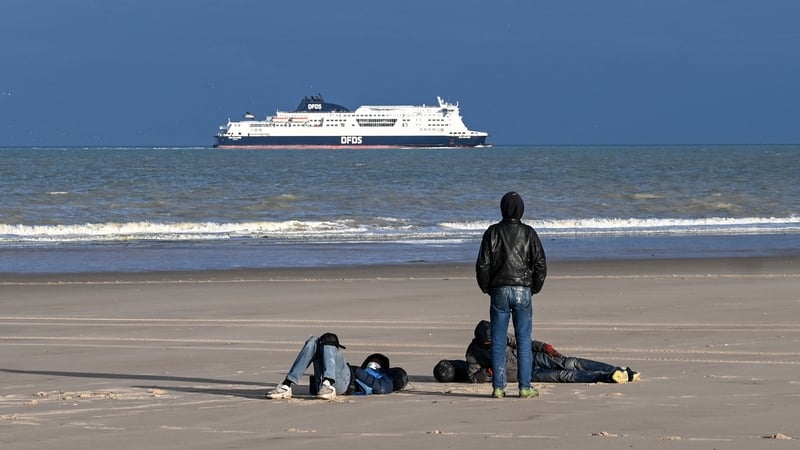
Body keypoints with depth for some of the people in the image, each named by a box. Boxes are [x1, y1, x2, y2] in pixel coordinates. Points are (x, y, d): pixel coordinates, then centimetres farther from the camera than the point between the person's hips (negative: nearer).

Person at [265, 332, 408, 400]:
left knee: (329, 339, -20)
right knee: (314, 341, -12)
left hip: (345, 383, -6)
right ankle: (286, 386, -28)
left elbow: (379, 386, 0)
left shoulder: (386, 380, 25)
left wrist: (355, 370, -4)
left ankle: (328, 386, -44)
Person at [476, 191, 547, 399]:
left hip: (499, 290, 0)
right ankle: (525, 387, 0)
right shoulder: (528, 233, -1)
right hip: (523, 291, 0)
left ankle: (498, 387, 2)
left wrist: (486, 288, 11)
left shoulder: (493, 232, -1)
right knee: (524, 340, 3)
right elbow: (540, 264, -2)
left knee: (498, 341, 4)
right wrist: (535, 287, 12)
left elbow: (482, 264, -3)